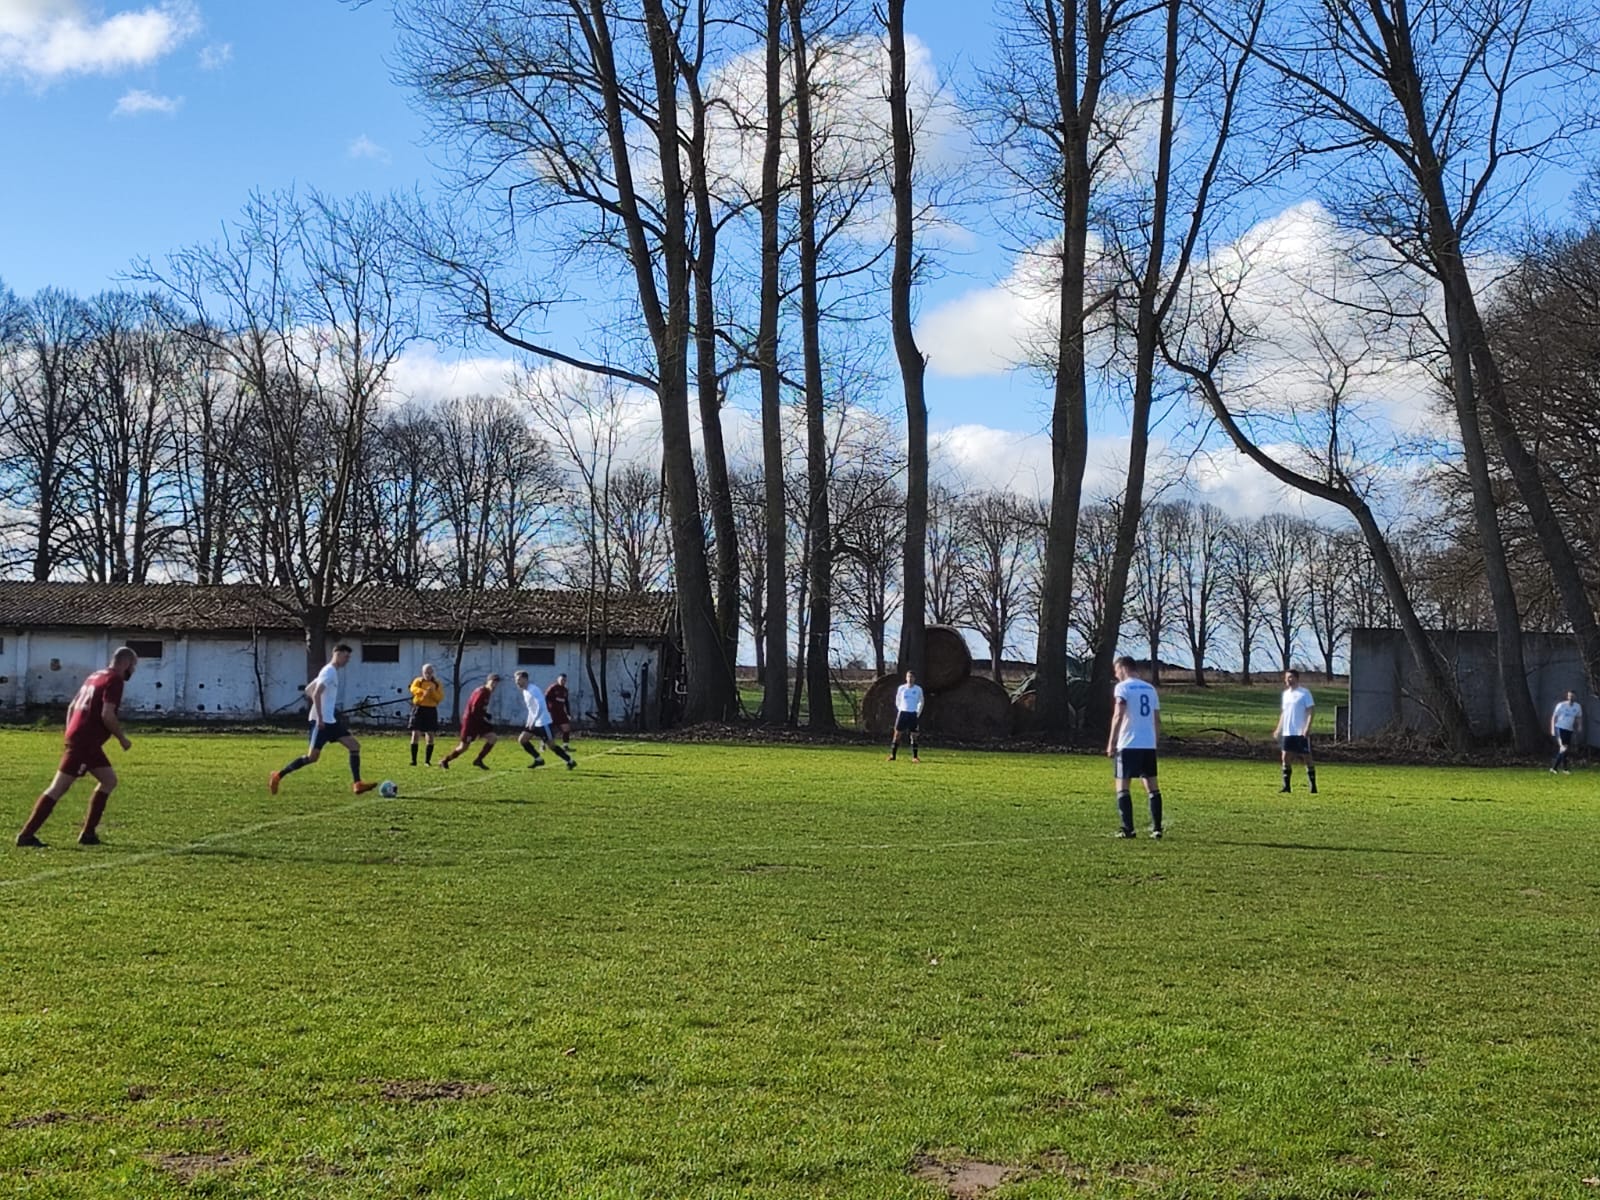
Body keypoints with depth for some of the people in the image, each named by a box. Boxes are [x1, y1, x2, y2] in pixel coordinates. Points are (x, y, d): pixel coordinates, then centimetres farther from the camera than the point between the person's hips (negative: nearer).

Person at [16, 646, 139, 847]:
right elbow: (107, 715, -20)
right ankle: (27, 834, -6)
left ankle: (88, 833, 13)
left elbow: (71, 707, 20)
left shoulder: (96, 676, 18)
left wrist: (71, 735, 21)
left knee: (109, 781, 14)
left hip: (88, 743, 10)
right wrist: (122, 738, -7)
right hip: (84, 742, -10)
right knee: (59, 788, -7)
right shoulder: (115, 680, -10)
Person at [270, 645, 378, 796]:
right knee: (312, 757, -9)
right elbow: (316, 694, -23)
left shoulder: (332, 672, 18)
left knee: (355, 746, 0)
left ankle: (357, 784, -3)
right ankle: (278, 776, 2)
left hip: (331, 721, 10)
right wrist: (320, 718, -25)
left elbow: (308, 689, 25)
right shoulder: (329, 671, -11)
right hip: (322, 721, -10)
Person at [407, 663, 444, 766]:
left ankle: (427, 760, 8)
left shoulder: (437, 684, 8)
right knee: (415, 734, -6)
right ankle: (413, 760, 0)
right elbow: (413, 689, -20)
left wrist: (433, 692, -20)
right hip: (418, 709, -2)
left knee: (430, 736, 0)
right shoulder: (418, 681, 3)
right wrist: (423, 691, -38)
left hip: (431, 710, 2)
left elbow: (440, 697, -2)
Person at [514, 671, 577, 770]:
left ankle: (570, 761, 9)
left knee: (551, 745, -5)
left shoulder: (533, 690, -18)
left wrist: (533, 721, -30)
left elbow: (540, 707, -26)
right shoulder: (525, 691, 11)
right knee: (521, 740, 1)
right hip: (533, 723, 9)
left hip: (543, 723, -9)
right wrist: (529, 722, 18)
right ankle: (538, 760, 11)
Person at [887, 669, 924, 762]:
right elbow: (897, 701, 14)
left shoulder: (918, 689, 2)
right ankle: (892, 755, 3)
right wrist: (899, 710, 5)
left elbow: (921, 702, 14)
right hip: (902, 713, 0)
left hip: (913, 714, 0)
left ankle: (914, 757, 6)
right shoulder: (901, 688, 2)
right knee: (897, 733, -3)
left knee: (913, 735, 1)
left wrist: (918, 713, 7)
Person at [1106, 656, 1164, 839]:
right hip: (1149, 745, 6)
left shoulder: (1122, 687, -4)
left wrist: (1111, 742, -13)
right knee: (1152, 786, 10)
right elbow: (1157, 719, 14)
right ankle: (1156, 828, 8)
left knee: (1122, 786, 0)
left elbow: (1118, 716, -14)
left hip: (1128, 744, -6)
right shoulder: (1150, 688, 15)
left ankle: (1127, 829, -5)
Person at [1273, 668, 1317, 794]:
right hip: (1287, 732, 6)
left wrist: (1307, 727, -20)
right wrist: (1278, 728, 16)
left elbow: (1311, 710, -10)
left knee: (1306, 757, -2)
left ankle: (1313, 786, 5)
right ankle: (1286, 786, 7)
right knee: (1286, 757, 1)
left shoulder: (1304, 693, -6)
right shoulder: (1285, 693, 14)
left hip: (1301, 733, -6)